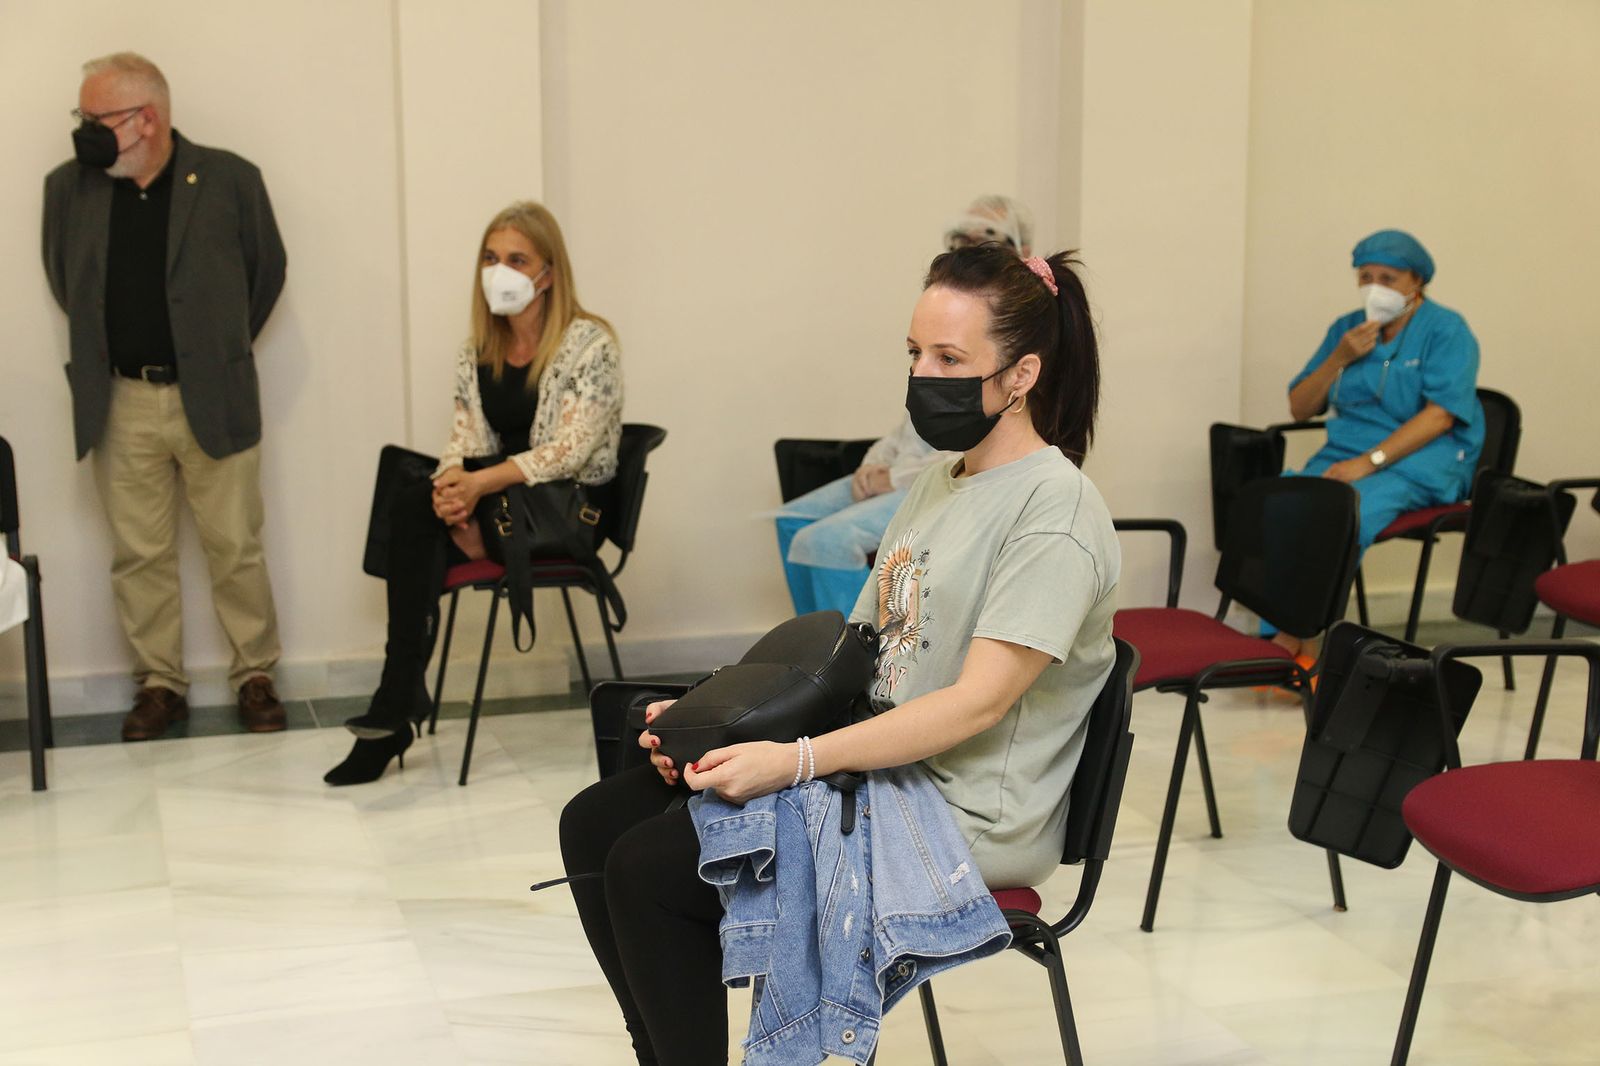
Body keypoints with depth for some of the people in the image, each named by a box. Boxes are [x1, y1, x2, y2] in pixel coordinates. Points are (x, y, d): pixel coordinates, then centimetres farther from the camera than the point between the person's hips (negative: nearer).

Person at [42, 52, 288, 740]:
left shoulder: (229, 180, -5)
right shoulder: (69, 187, 3)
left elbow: (268, 270, 6)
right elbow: (63, 280, 17)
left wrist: (222, 349, 8)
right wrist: (105, 349, 11)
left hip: (213, 400, -2)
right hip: (121, 405, 2)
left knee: (235, 549, 6)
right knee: (139, 555, 8)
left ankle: (255, 676, 20)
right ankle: (158, 683, 21)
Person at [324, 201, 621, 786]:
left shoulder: (589, 344, -8)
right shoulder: (476, 355, 12)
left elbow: (570, 451, -17)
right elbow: (464, 444, 8)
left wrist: (480, 483, -25)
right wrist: (451, 488, -16)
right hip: (496, 509, 5)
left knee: (410, 502, -26)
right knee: (417, 508, -28)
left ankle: (398, 700, -19)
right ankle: (394, 713, -27)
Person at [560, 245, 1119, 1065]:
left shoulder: (1056, 511, -15)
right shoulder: (938, 482, 13)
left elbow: (978, 702, -23)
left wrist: (793, 761, -28)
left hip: (964, 814, -9)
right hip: (872, 765, 9)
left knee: (647, 868, -18)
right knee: (595, 824, -1)